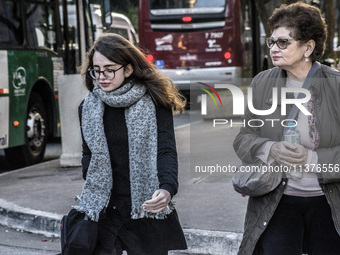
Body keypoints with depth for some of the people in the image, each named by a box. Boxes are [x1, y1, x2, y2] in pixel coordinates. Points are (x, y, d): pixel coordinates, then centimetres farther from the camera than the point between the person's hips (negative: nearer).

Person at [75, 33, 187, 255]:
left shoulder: (155, 102, -3)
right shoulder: (88, 108, 7)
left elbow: (166, 151, -11)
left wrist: (167, 188, -30)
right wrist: (93, 191, -2)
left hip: (148, 210, -2)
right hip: (103, 212, 3)